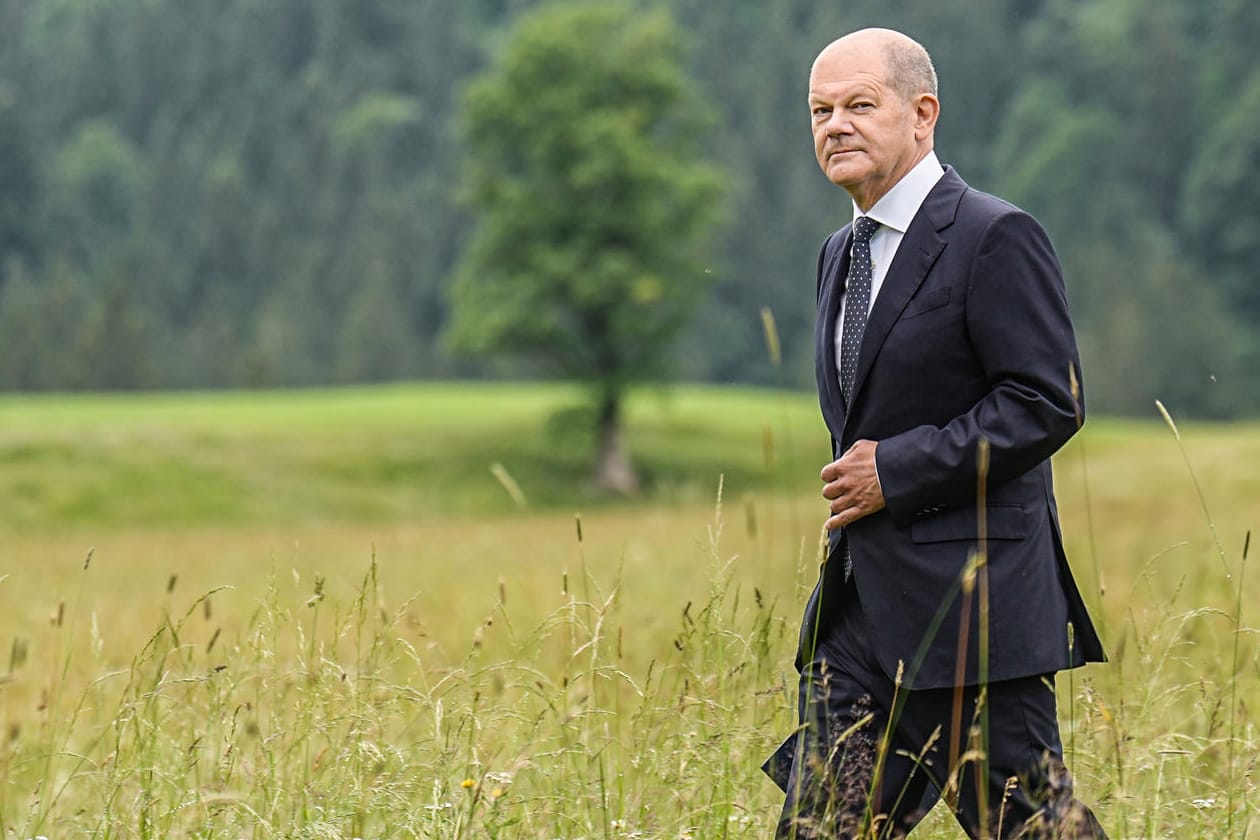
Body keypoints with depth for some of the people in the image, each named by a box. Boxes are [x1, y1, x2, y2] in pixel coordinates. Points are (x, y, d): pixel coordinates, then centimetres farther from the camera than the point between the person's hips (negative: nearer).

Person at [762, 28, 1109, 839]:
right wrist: (852, 481, 9)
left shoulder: (994, 238, -10)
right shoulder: (842, 254, 17)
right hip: (858, 604, 8)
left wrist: (896, 471, -16)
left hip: (971, 598, -8)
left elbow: (1048, 403, -17)